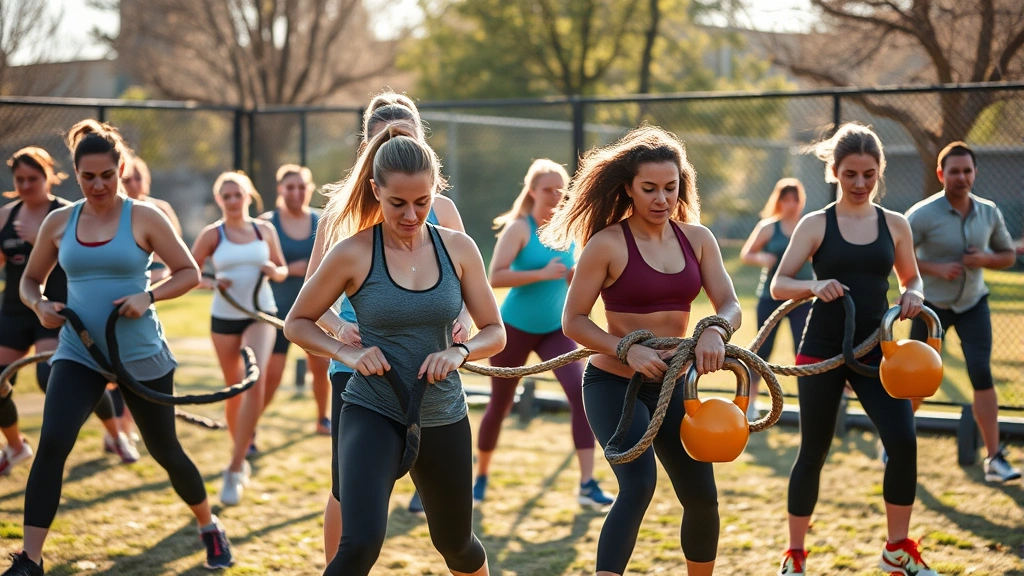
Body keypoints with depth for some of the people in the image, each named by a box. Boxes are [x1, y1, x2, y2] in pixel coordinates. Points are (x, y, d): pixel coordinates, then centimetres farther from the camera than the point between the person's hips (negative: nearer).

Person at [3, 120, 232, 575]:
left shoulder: (144, 218, -6)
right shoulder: (59, 222, 2)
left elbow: (189, 272, -3)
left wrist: (149, 297, -19)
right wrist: (40, 304, -9)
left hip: (141, 356, -1)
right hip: (78, 353, 2)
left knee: (165, 450, 12)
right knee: (51, 444, -20)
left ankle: (209, 528, 39)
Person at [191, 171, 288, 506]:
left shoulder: (265, 230, 4)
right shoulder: (212, 234, -2)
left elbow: (282, 270, 13)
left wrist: (274, 271, -10)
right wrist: (211, 283, -18)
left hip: (260, 314, 0)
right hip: (224, 318, 0)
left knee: (255, 383, -19)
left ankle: (235, 470, -16)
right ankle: (241, 458, 30)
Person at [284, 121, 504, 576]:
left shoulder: (458, 248, -3)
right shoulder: (353, 253, -11)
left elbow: (495, 332, 4)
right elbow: (297, 324, 0)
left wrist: (460, 351, -17)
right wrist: (345, 352, -16)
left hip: (443, 417, 3)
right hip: (373, 413, -3)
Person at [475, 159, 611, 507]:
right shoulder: (519, 229, -14)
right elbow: (495, 277, -25)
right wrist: (542, 273, -30)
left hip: (555, 329, 4)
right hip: (515, 329, -4)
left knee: (580, 393, -16)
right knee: (500, 405, 8)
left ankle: (587, 484, -15)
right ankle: (481, 477, 32)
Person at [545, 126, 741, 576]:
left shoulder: (696, 238, 1)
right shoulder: (607, 244, -13)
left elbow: (730, 305, -4)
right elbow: (573, 321, -12)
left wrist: (714, 331, -27)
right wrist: (628, 349, -26)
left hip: (672, 386, 6)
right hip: (613, 384, -5)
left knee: (702, 498, 12)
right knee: (638, 485, -25)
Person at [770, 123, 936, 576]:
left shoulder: (895, 224, 6)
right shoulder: (816, 224, -2)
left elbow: (911, 280, 17)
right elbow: (779, 286, -4)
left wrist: (913, 296, -6)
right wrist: (814, 286, -24)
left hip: (875, 350, 2)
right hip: (823, 350, -2)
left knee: (903, 441, -13)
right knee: (813, 453, 5)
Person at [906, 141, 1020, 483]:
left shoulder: (989, 212, -2)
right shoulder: (923, 214, -16)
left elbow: (1009, 255, 8)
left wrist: (985, 259, -14)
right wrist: (936, 269, -27)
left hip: (973, 304, 2)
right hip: (932, 305, -2)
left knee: (981, 373, -12)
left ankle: (994, 458, -11)